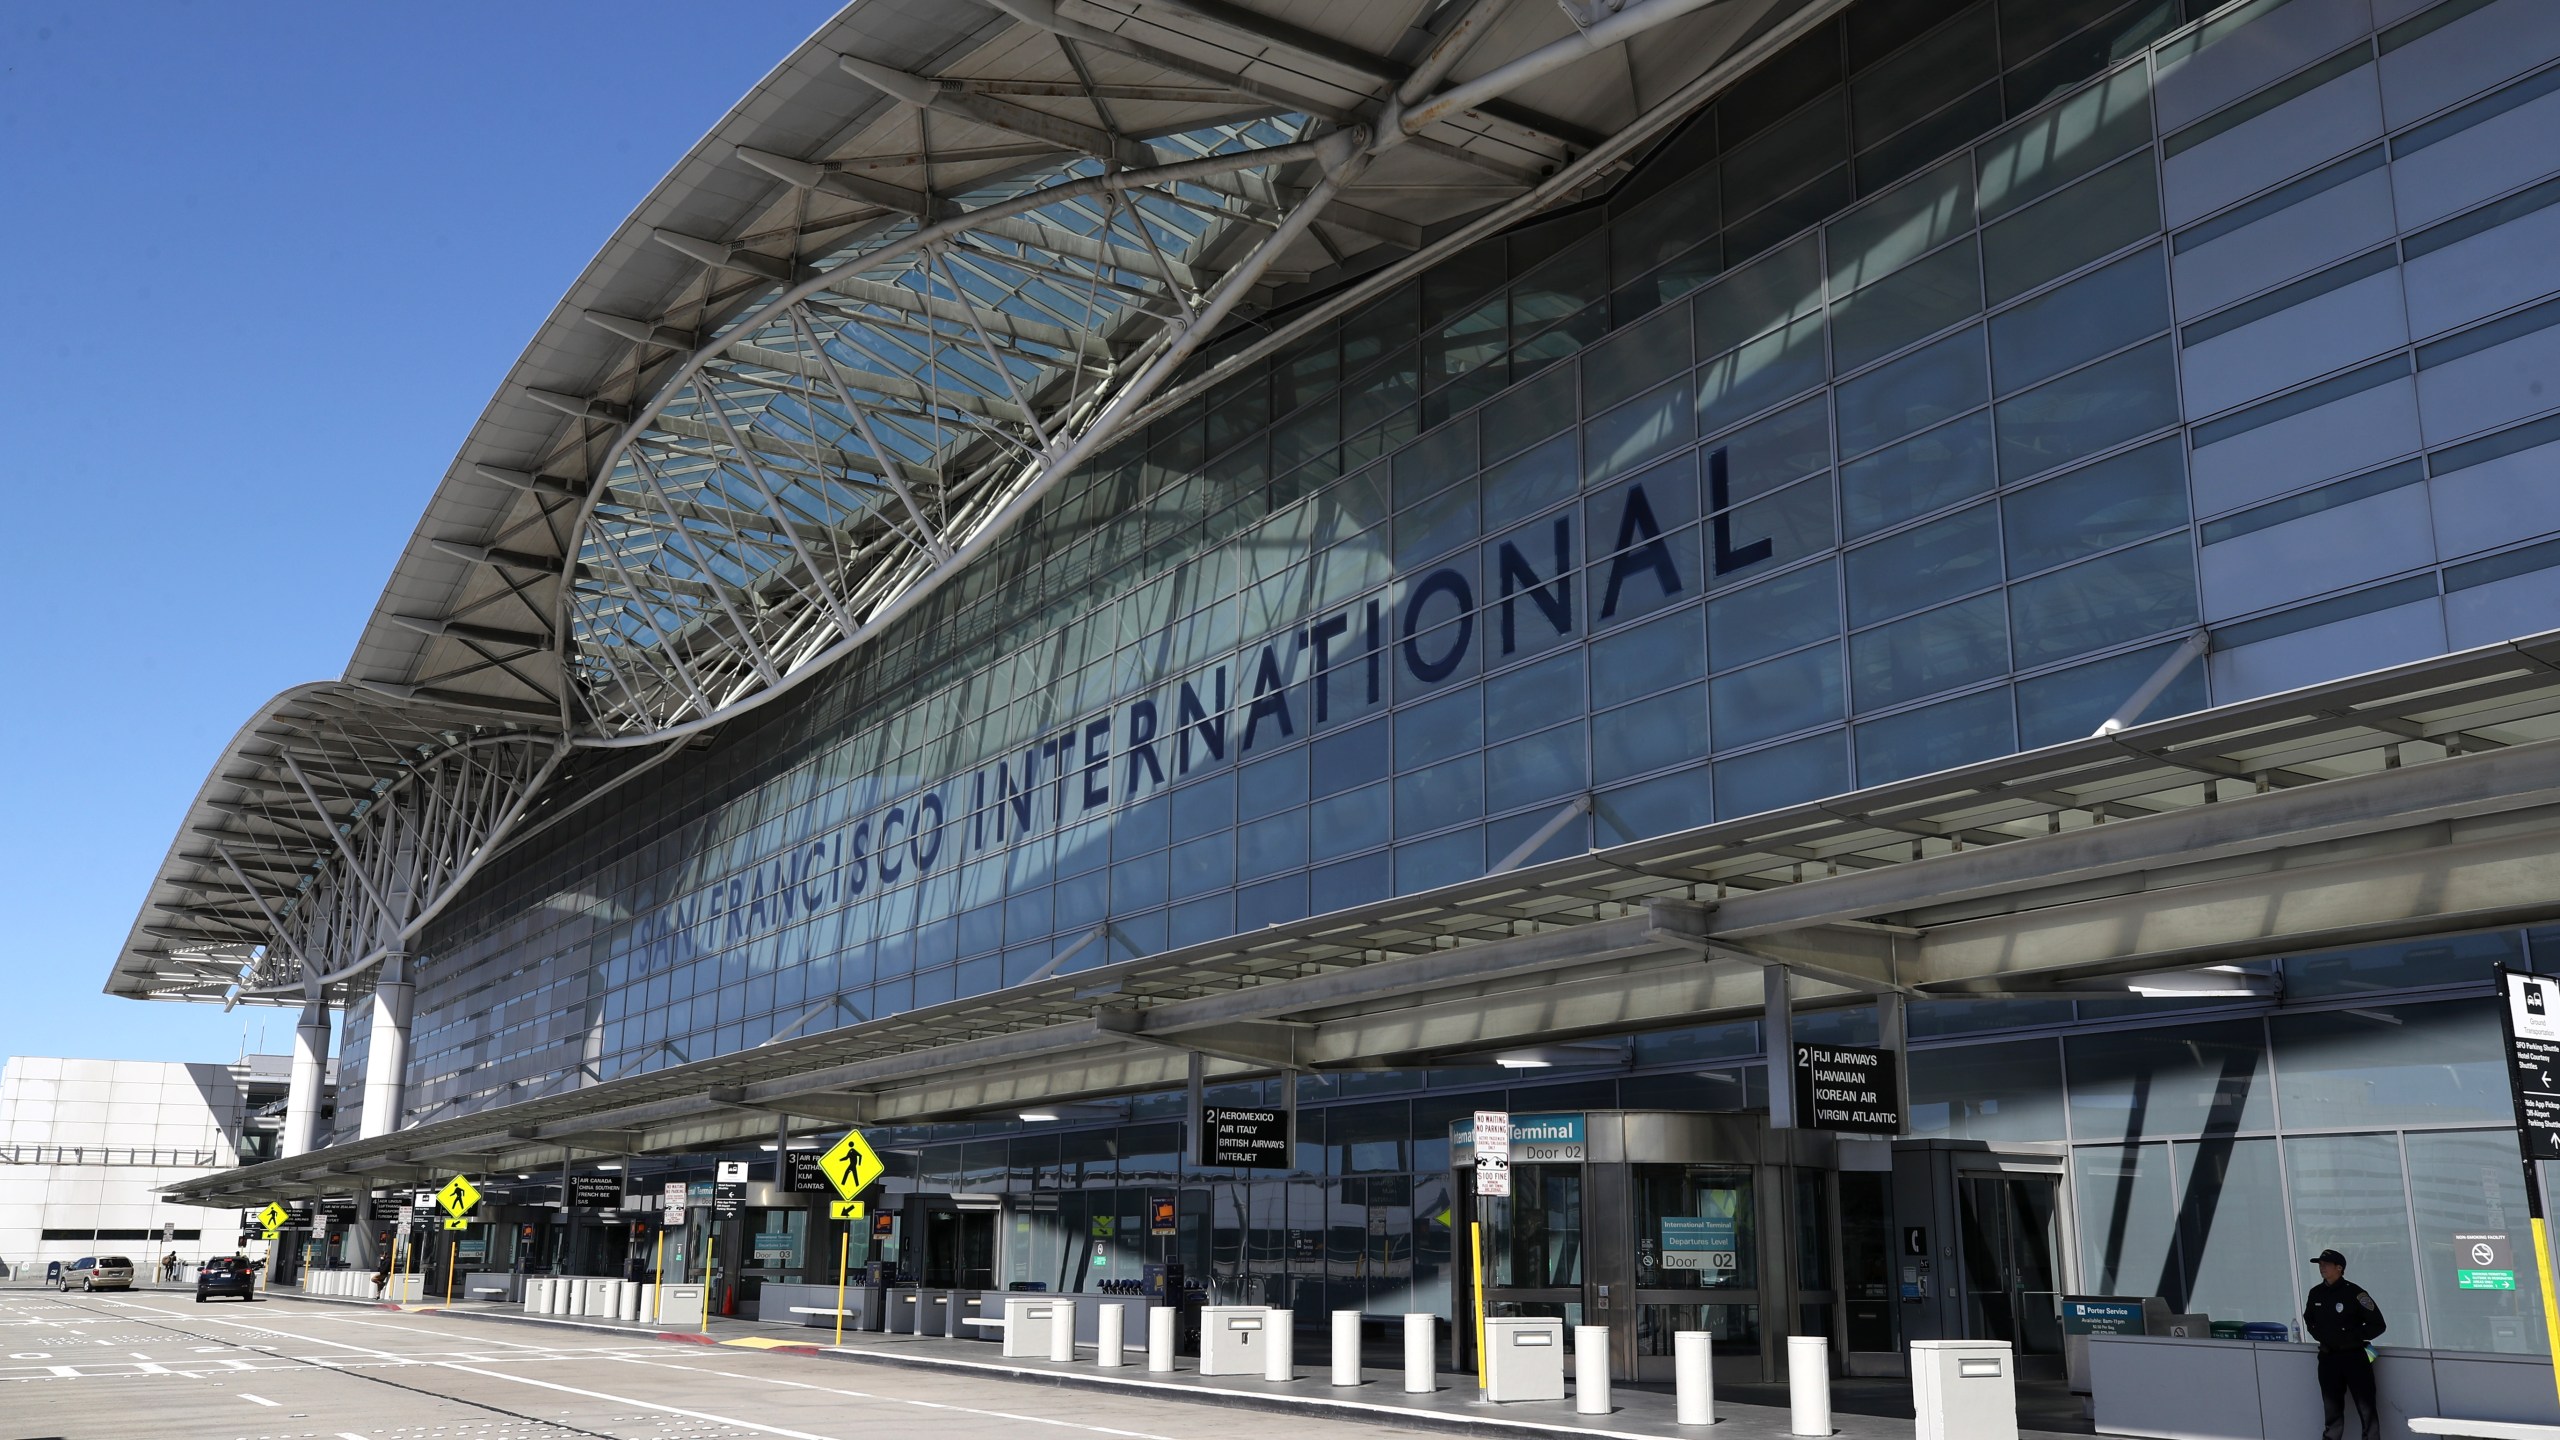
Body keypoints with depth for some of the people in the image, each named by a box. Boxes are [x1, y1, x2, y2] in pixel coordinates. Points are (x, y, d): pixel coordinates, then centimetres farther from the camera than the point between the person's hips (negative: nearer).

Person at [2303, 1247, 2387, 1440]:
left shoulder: (2355, 1293, -11)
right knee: (2332, 1410, 10)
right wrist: (2320, 1335, 8)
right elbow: (2309, 1320, 24)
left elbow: (2378, 1325, -8)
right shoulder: (2316, 1293, 6)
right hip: (2328, 1358, 5)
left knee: (2367, 1409, -3)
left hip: (2354, 1357, -5)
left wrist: (2353, 1336, -12)